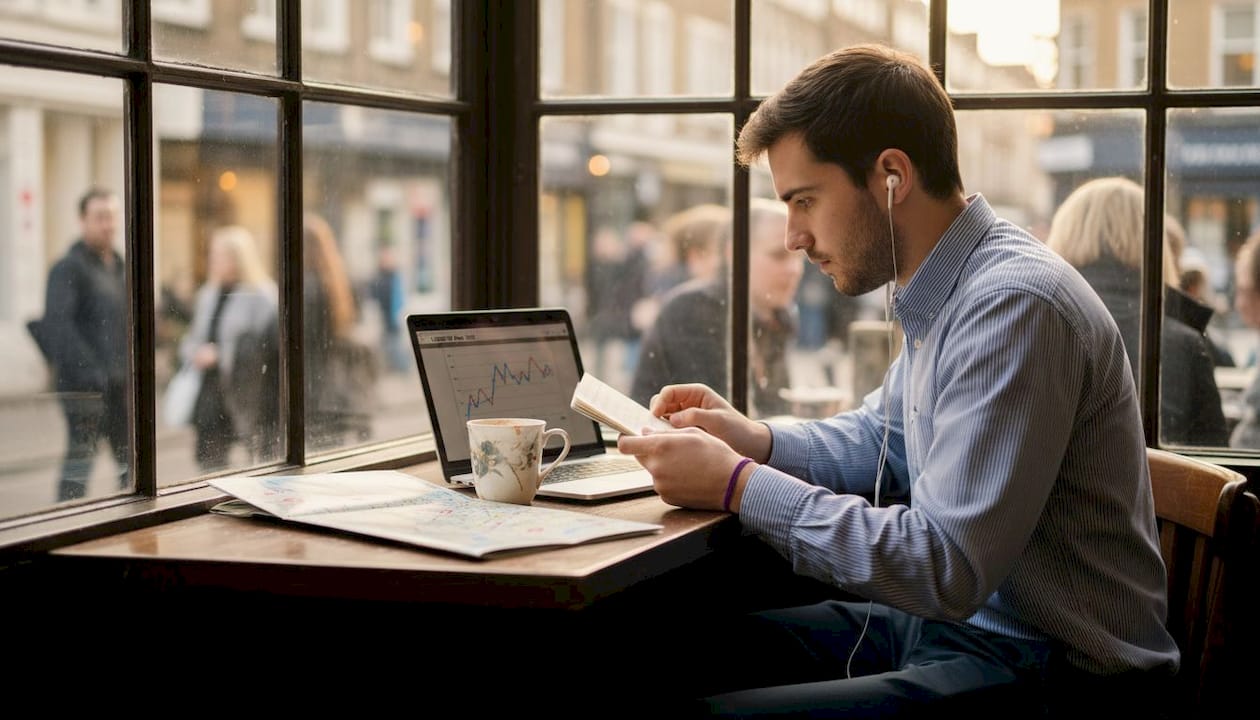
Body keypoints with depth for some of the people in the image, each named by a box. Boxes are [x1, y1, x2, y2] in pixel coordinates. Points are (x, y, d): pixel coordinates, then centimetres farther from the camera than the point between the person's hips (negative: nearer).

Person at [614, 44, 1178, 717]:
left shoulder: (1015, 306, -23)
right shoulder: (938, 296, 8)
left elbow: (947, 567, -27)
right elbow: (881, 440, 25)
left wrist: (736, 484, -19)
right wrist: (754, 440, 5)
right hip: (949, 621, 9)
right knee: (660, 655, 3)